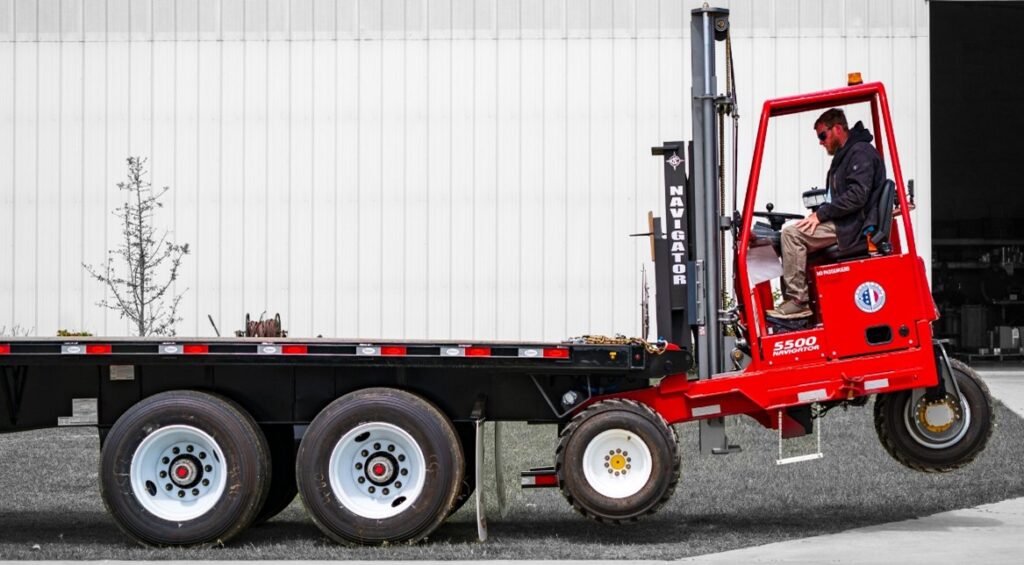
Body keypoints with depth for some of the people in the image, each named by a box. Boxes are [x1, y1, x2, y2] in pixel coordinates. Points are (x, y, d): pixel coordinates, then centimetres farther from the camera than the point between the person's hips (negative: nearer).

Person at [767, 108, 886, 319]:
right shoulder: (845, 155, 23)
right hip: (845, 225, 11)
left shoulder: (861, 153, -10)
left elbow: (857, 196, -21)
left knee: (792, 233, -21)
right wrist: (819, 213, 8)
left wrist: (821, 214, -18)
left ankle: (797, 301, -22)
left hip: (852, 228, -11)